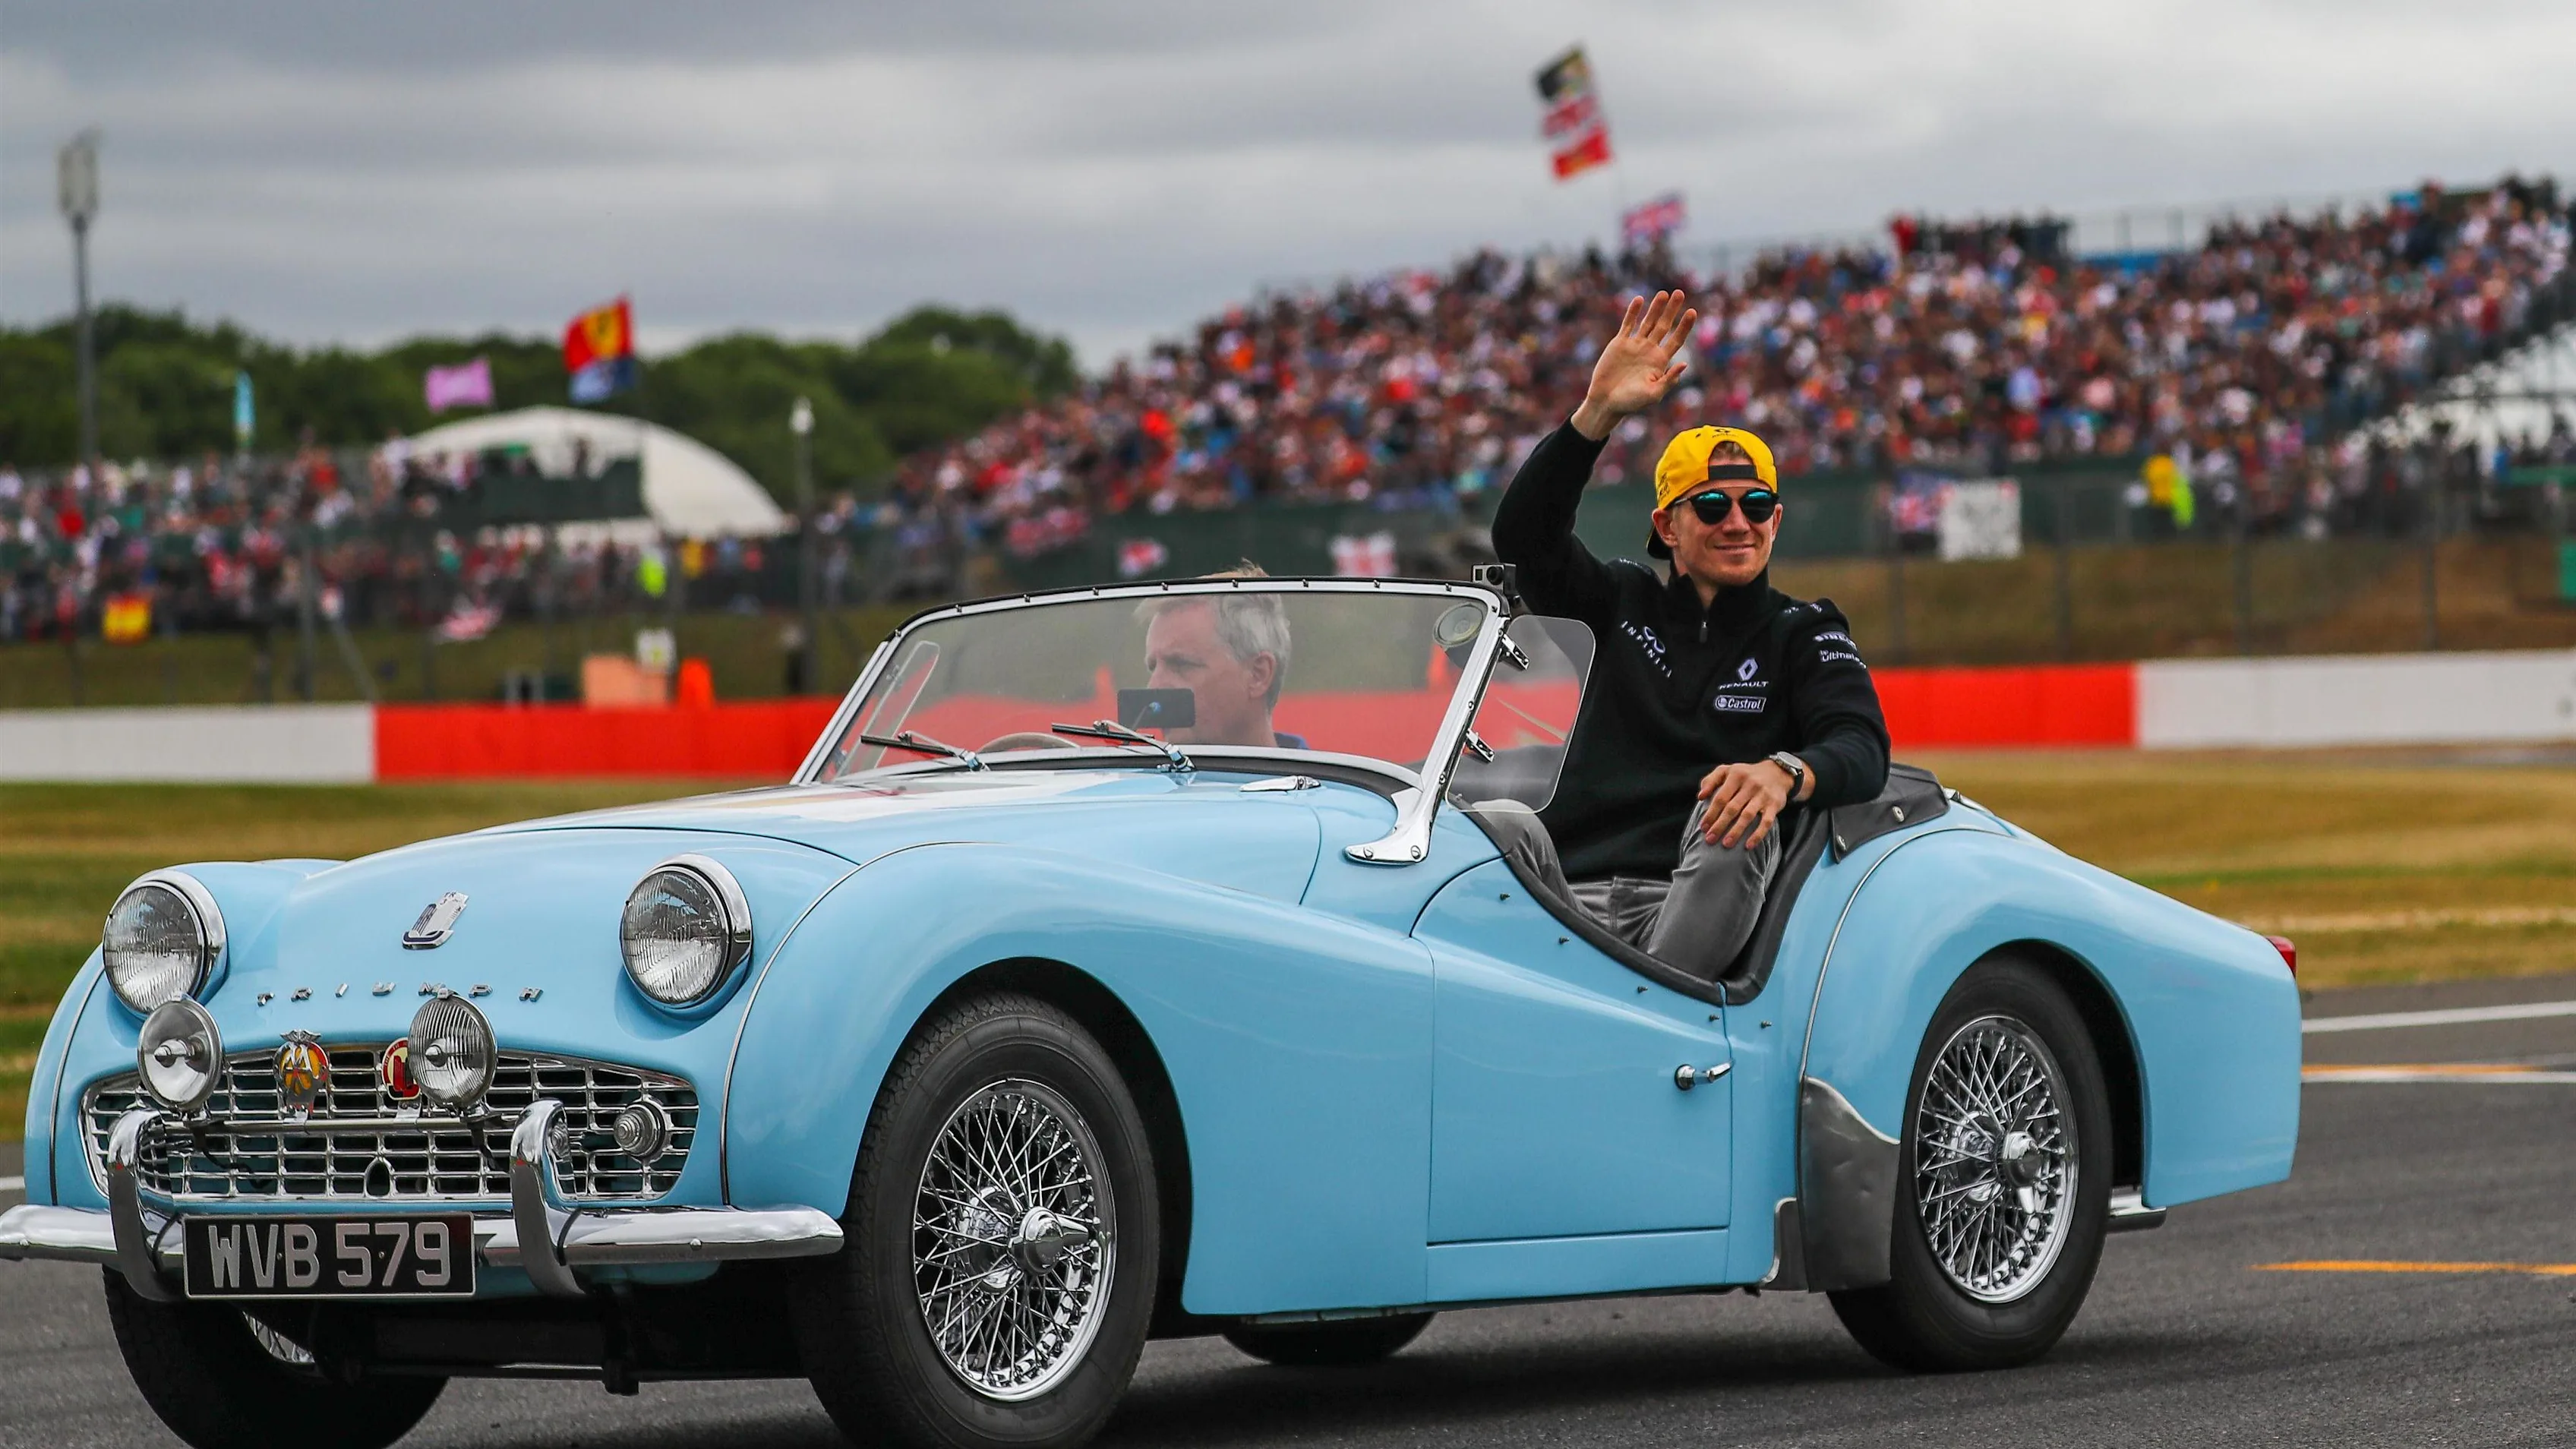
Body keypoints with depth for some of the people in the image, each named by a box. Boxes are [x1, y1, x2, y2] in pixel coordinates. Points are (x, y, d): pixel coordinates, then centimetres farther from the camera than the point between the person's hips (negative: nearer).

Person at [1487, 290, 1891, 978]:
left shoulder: (1803, 634, 14)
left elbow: (1861, 751, -4)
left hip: (1701, 913, -2)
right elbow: (1523, 534, 9)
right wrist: (1598, 414, -4)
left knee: (1737, 817, -33)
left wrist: (1784, 774, -30)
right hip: (1573, 901, 2)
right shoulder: (1626, 603, 22)